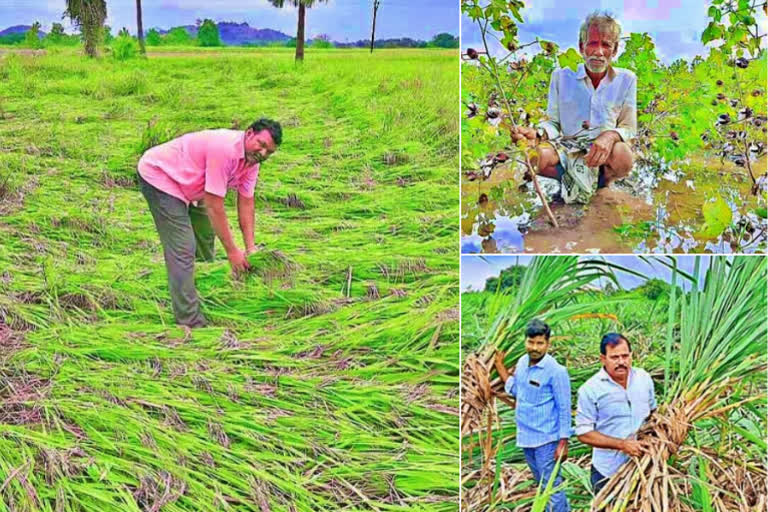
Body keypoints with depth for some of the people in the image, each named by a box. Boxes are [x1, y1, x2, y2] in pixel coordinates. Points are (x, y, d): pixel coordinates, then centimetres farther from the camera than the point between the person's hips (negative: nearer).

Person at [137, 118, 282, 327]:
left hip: (187, 187, 11)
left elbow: (246, 202, 1)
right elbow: (215, 206, -30)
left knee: (205, 239, 21)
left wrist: (250, 247, -1)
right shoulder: (224, 149, -34)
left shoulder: (251, 158, -5)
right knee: (182, 249, -15)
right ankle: (190, 322, -12)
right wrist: (232, 251, -23)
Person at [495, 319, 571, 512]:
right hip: (525, 437, 8)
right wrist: (499, 366, 10)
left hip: (546, 439, -7)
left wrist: (563, 442, -16)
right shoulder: (522, 362, 2)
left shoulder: (556, 371, -19)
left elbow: (564, 409, -15)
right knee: (541, 484, 21)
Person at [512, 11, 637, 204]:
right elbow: (554, 123, 6)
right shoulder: (561, 76, 3)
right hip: (567, 148, 1)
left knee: (623, 157, -37)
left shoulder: (626, 80, 2)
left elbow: (628, 128, 1)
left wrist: (610, 136, -24)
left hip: (604, 152, 0)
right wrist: (537, 134, -18)